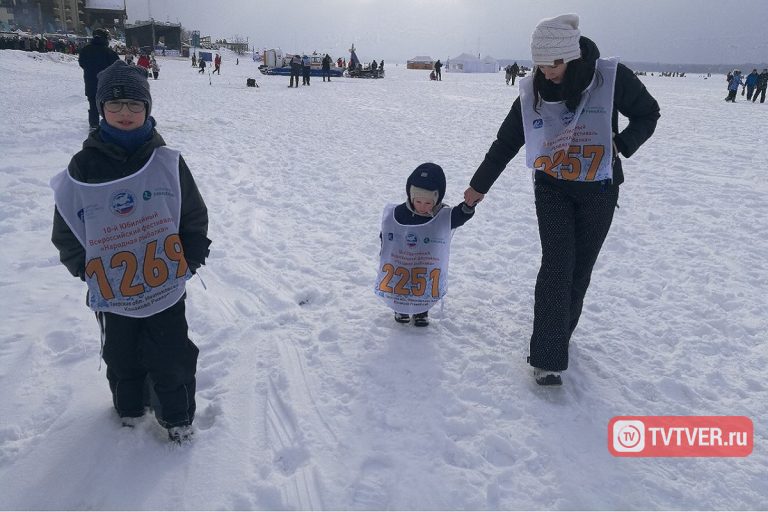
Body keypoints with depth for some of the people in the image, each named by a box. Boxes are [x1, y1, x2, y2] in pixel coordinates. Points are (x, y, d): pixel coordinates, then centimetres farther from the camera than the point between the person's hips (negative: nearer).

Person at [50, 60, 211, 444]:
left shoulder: (167, 162, -6)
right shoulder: (82, 169, -5)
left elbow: (195, 215, 1)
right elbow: (65, 232, 3)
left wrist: (190, 261, -4)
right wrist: (86, 269, -2)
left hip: (165, 287, -1)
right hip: (111, 293, 1)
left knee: (171, 357, 9)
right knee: (121, 356, 21)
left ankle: (177, 416, 33)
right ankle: (128, 407, 47)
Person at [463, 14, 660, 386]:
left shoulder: (612, 77, -11)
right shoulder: (532, 92, -6)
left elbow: (647, 114, 4)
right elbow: (505, 142, 4)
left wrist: (620, 146, -14)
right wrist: (479, 185, 11)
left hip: (599, 190, 1)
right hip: (551, 188, 0)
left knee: (580, 268, 7)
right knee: (557, 266, -11)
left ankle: (560, 333, 26)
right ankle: (547, 358, -9)